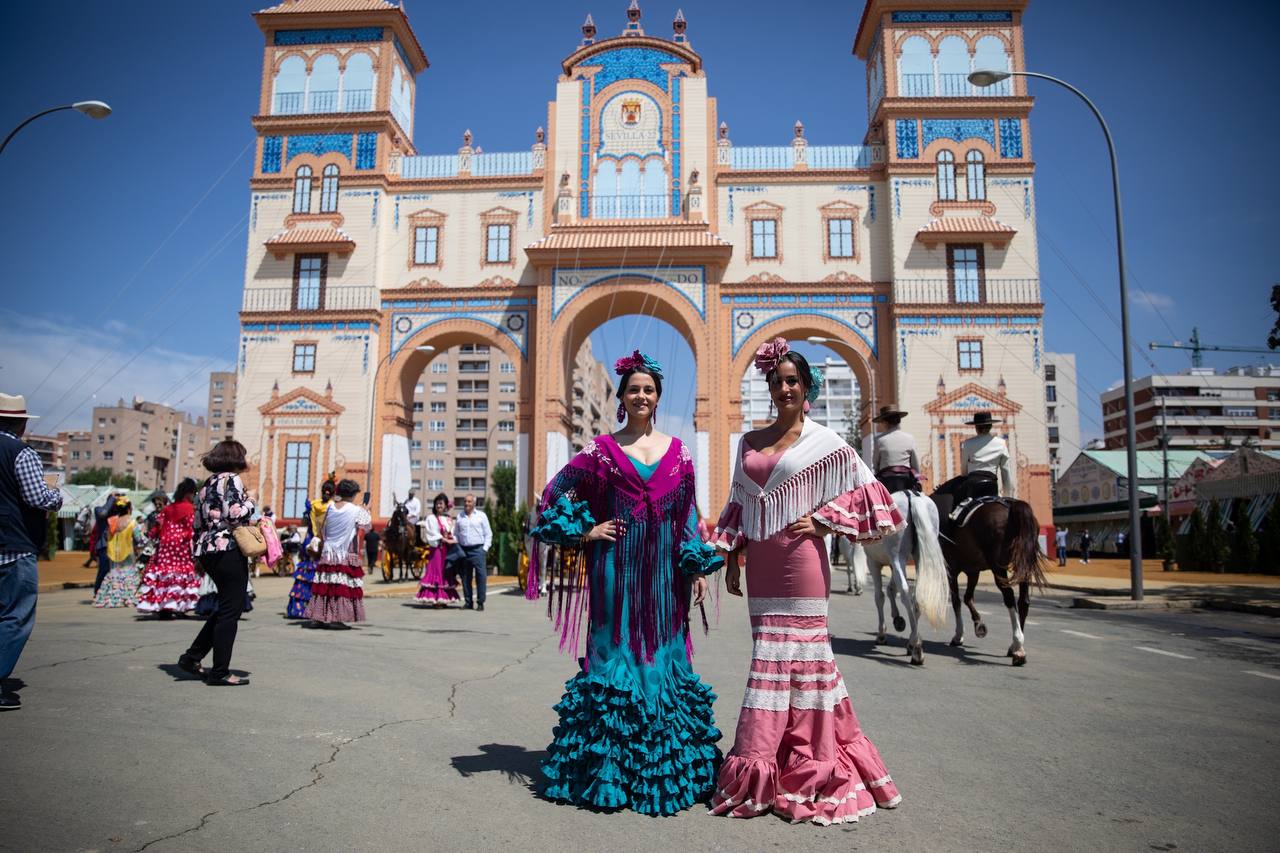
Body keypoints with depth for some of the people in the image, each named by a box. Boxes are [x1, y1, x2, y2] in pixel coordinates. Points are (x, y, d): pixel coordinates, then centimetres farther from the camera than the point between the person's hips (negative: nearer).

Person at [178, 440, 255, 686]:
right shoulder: (231, 480, -8)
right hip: (228, 549, -9)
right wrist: (249, 502, -2)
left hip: (207, 550, 9)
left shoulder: (206, 485, 17)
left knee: (225, 607, 19)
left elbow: (198, 522, 18)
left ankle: (192, 657, 21)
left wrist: (200, 552, 23)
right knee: (230, 611, -3)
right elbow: (234, 514, -20)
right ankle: (220, 673, 1)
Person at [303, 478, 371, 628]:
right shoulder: (356, 510, -9)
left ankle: (319, 617, 11)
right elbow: (368, 526, 2)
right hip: (346, 555, -5)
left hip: (328, 553, 5)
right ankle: (336, 618, -4)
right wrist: (366, 511, 15)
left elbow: (322, 530, 11)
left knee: (324, 585, 8)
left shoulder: (330, 507, 4)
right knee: (343, 586, -1)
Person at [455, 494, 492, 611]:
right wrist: (456, 548, 5)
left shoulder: (481, 515, 6)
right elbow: (455, 534, 18)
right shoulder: (459, 517, 13)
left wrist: (485, 548, -4)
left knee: (481, 576, -8)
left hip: (478, 549, -3)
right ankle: (468, 601, 14)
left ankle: (480, 602, -2)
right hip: (463, 550, 3)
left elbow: (488, 534, 5)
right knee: (465, 577, 6)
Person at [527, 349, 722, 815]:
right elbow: (554, 495, 4)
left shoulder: (677, 450, 10)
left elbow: (688, 514, 10)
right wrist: (584, 533, -4)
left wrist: (698, 568, 5)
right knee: (615, 651, 1)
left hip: (663, 570, 3)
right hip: (617, 566, -2)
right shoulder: (602, 449, 2)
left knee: (664, 653, 6)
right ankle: (609, 763, 13)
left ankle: (664, 763, 19)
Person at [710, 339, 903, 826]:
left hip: (800, 561, -4)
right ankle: (765, 769, 20)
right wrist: (732, 558, 13)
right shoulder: (750, 442, 13)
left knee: (798, 649, -2)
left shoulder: (824, 442, -1)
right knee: (771, 652, 9)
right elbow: (738, 506, 16)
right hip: (761, 563, 5)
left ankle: (802, 771, 9)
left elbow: (867, 494, 0)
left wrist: (821, 521, -9)